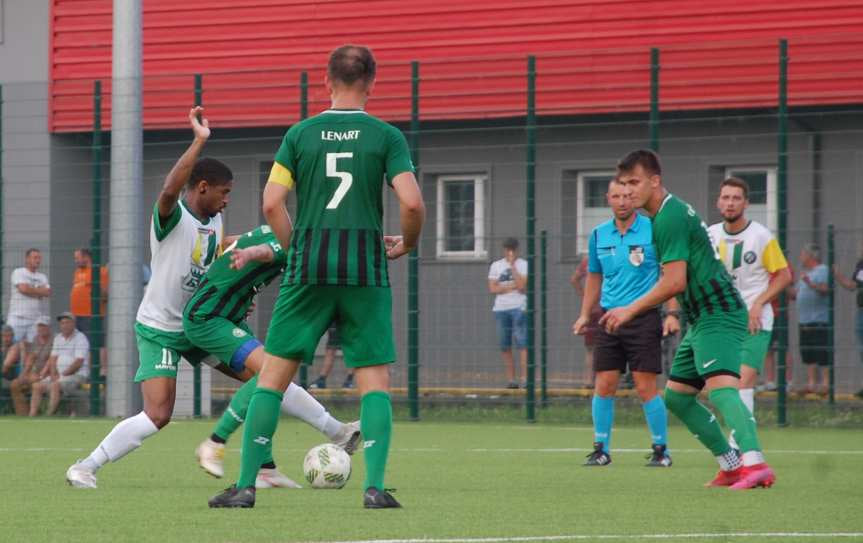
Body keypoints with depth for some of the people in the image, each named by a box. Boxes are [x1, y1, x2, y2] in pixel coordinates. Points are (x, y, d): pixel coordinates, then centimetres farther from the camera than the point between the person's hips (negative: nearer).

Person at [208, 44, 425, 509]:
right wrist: (406, 244, 11)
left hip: (308, 266, 1)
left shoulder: (301, 133, 5)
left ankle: (246, 485, 3)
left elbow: (271, 204, -1)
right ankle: (375, 486, -7)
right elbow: (412, 203, -9)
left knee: (273, 373, 6)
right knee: (374, 379, 5)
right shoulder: (386, 136, 1)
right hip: (366, 270, -1)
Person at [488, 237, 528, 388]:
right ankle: (511, 379, 7)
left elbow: (521, 285, -9)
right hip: (500, 308, 3)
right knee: (505, 346, 3)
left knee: (522, 344, -12)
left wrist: (513, 266, -7)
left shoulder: (523, 264, 5)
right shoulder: (496, 265, 12)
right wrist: (512, 287, -6)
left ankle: (525, 377, -17)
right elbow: (492, 288, 3)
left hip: (519, 307, -3)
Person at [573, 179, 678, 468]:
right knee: (604, 386, 0)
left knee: (646, 388, -6)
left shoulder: (653, 230, -4)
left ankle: (661, 449, 5)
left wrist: (673, 313, -10)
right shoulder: (599, 235, 10)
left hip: (644, 318, -4)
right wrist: (585, 315, 17)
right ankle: (601, 449, 9)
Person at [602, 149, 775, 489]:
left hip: (718, 317, -11)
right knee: (676, 396, 15)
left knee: (720, 388, -28)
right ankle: (731, 466, 17)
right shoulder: (675, 212, 18)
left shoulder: (670, 218, -14)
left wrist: (630, 311, -13)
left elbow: (675, 282, -20)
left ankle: (755, 464, -46)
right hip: (701, 320, 11)